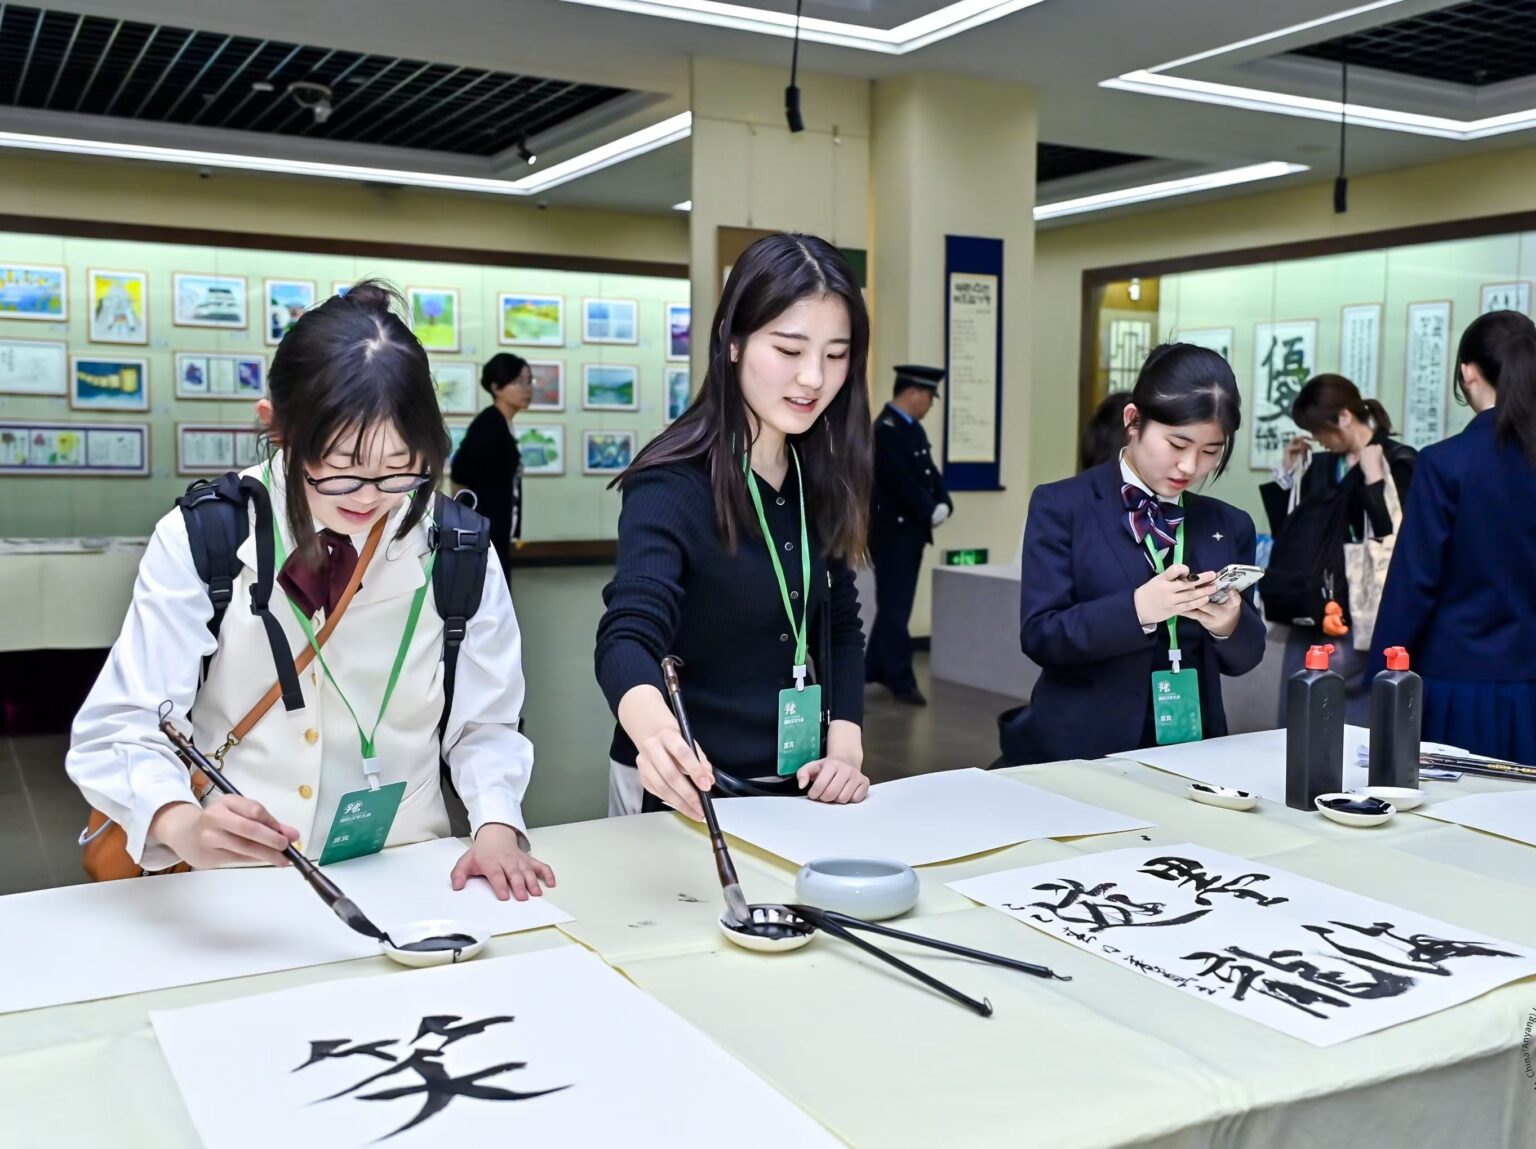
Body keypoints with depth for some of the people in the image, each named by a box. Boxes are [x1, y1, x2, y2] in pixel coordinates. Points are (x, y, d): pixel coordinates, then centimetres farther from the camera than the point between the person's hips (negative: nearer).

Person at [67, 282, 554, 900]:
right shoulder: (200, 540, -8)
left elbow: (483, 725, 4)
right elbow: (119, 730, -13)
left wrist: (496, 825, -16)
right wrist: (185, 824, -33)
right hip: (236, 886, 1)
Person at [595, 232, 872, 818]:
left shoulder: (821, 479, 1)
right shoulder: (672, 484, -17)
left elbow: (841, 627, 9)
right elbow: (627, 635, -30)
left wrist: (845, 749, -5)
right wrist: (655, 731, -50)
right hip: (689, 787, -4)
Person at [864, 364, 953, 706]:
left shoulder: (914, 429, 14)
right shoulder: (885, 430, -17)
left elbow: (929, 472, 12)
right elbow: (901, 482, -22)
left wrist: (943, 505, -4)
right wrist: (930, 511, -15)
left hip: (911, 530, 10)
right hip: (893, 531, -10)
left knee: (894, 604, 14)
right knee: (895, 606, -4)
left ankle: (876, 669, 24)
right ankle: (901, 681, 0)